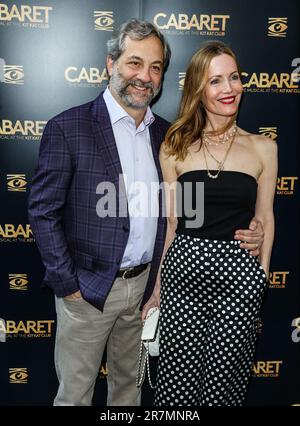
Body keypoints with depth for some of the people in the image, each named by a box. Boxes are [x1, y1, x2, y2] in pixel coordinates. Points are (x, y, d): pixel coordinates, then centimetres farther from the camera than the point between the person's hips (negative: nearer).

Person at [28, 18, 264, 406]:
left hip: (145, 284, 4)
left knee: (129, 382, 23)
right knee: (75, 391, 16)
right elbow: (43, 211, -10)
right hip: (88, 288, -4)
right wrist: (67, 284, -11)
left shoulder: (165, 134, 4)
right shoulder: (67, 128, -11)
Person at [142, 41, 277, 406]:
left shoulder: (262, 147, 4)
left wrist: (262, 276, 7)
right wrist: (157, 291, 9)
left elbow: (264, 220, 9)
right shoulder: (175, 147, 3)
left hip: (239, 276, 0)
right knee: (177, 379, 9)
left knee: (223, 381, 11)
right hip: (183, 270, 0)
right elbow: (171, 224, 6)